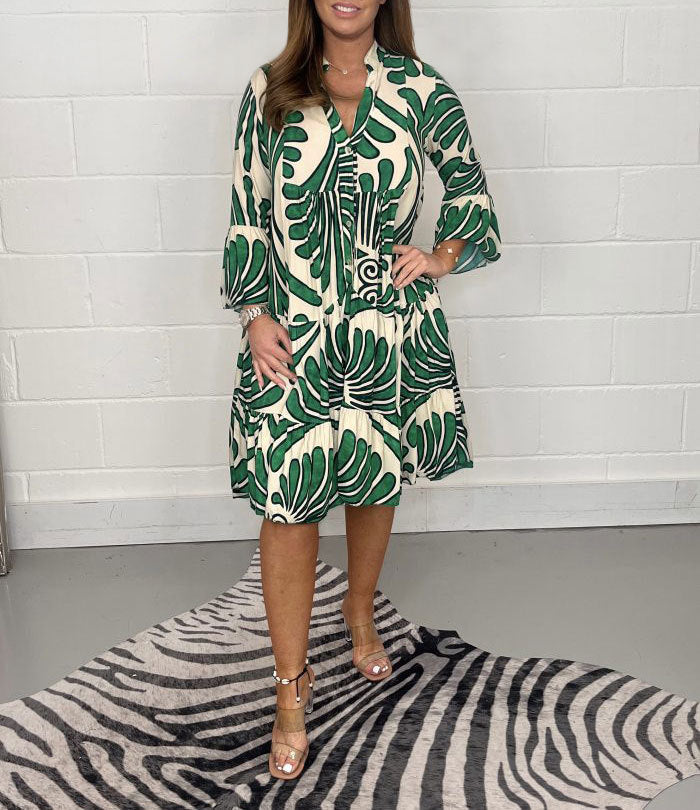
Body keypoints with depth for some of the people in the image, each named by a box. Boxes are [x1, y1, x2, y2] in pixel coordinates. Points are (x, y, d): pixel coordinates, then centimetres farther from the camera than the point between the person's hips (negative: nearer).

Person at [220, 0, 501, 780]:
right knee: (288, 501, -2)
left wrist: (444, 255, 0)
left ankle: (361, 613, 44)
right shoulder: (269, 90, 0)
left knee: (377, 479, 16)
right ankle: (293, 682, 14)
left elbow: (469, 182, 14)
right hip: (293, 334, -1)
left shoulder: (420, 90, 0)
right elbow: (247, 212, 1)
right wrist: (255, 313, -5)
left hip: (390, 328, 2)